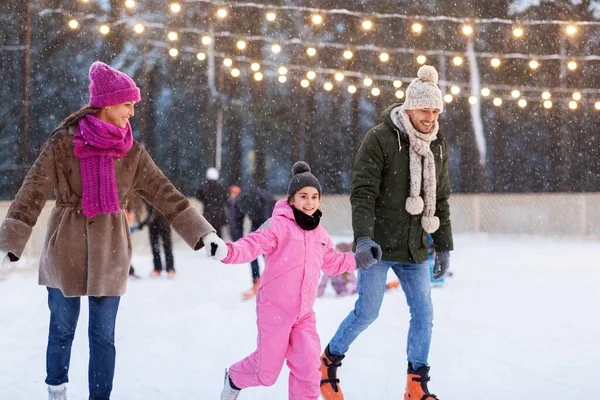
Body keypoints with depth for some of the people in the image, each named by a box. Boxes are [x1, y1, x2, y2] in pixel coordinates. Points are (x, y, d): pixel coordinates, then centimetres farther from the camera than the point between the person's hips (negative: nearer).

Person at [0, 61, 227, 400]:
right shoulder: (63, 142, -7)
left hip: (110, 252, 2)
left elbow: (167, 195, 2)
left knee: (103, 336, 3)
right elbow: (32, 195, -11)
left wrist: (204, 233, -6)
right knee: (62, 329, 9)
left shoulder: (132, 153, 2)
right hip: (65, 247, -2)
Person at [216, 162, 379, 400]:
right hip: (275, 309, -5)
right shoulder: (279, 225, -14)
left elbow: (332, 262, 25)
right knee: (267, 370, 5)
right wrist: (228, 251, -43)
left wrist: (357, 260, 15)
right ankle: (234, 379, 36)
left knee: (308, 367, -3)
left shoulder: (319, 233, 10)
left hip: (304, 312, 6)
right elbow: (253, 244, -25)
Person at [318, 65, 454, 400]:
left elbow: (440, 200, 15)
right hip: (377, 245, -6)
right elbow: (363, 192, -16)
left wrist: (444, 247, 14)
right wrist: (363, 237, -28)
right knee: (368, 311, -4)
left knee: (424, 312, 2)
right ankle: (329, 362, 20)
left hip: (415, 248, 6)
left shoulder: (438, 146, 7)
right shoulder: (381, 139, -12)